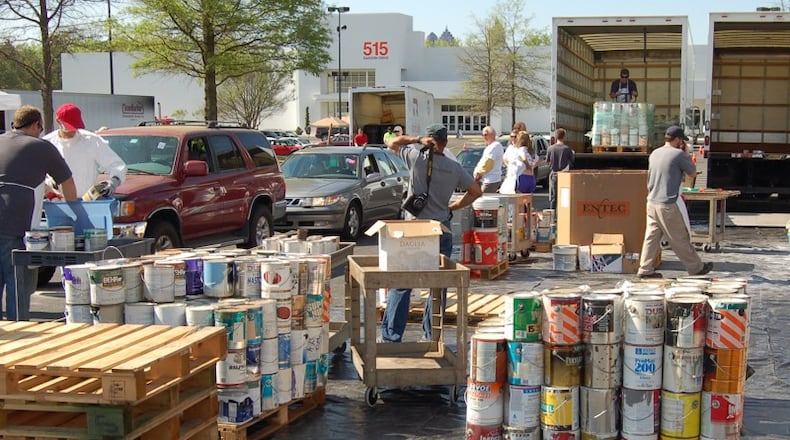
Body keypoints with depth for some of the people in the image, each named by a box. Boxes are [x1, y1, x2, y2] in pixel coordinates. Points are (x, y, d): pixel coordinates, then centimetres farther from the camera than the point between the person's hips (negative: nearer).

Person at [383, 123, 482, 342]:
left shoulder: (416, 157, -5)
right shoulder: (454, 168, 3)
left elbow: (392, 143, 9)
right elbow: (476, 191, 10)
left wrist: (417, 140, 3)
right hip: (442, 230, 2)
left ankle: (391, 336, 2)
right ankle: (431, 335, 13)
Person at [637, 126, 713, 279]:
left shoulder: (654, 154, 11)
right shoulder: (678, 154, -10)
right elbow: (693, 173, 0)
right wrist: (688, 159, 15)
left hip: (652, 202, 7)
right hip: (667, 205, -7)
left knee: (652, 237, 9)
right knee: (680, 239, 4)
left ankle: (645, 270, 9)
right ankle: (696, 268, 17)